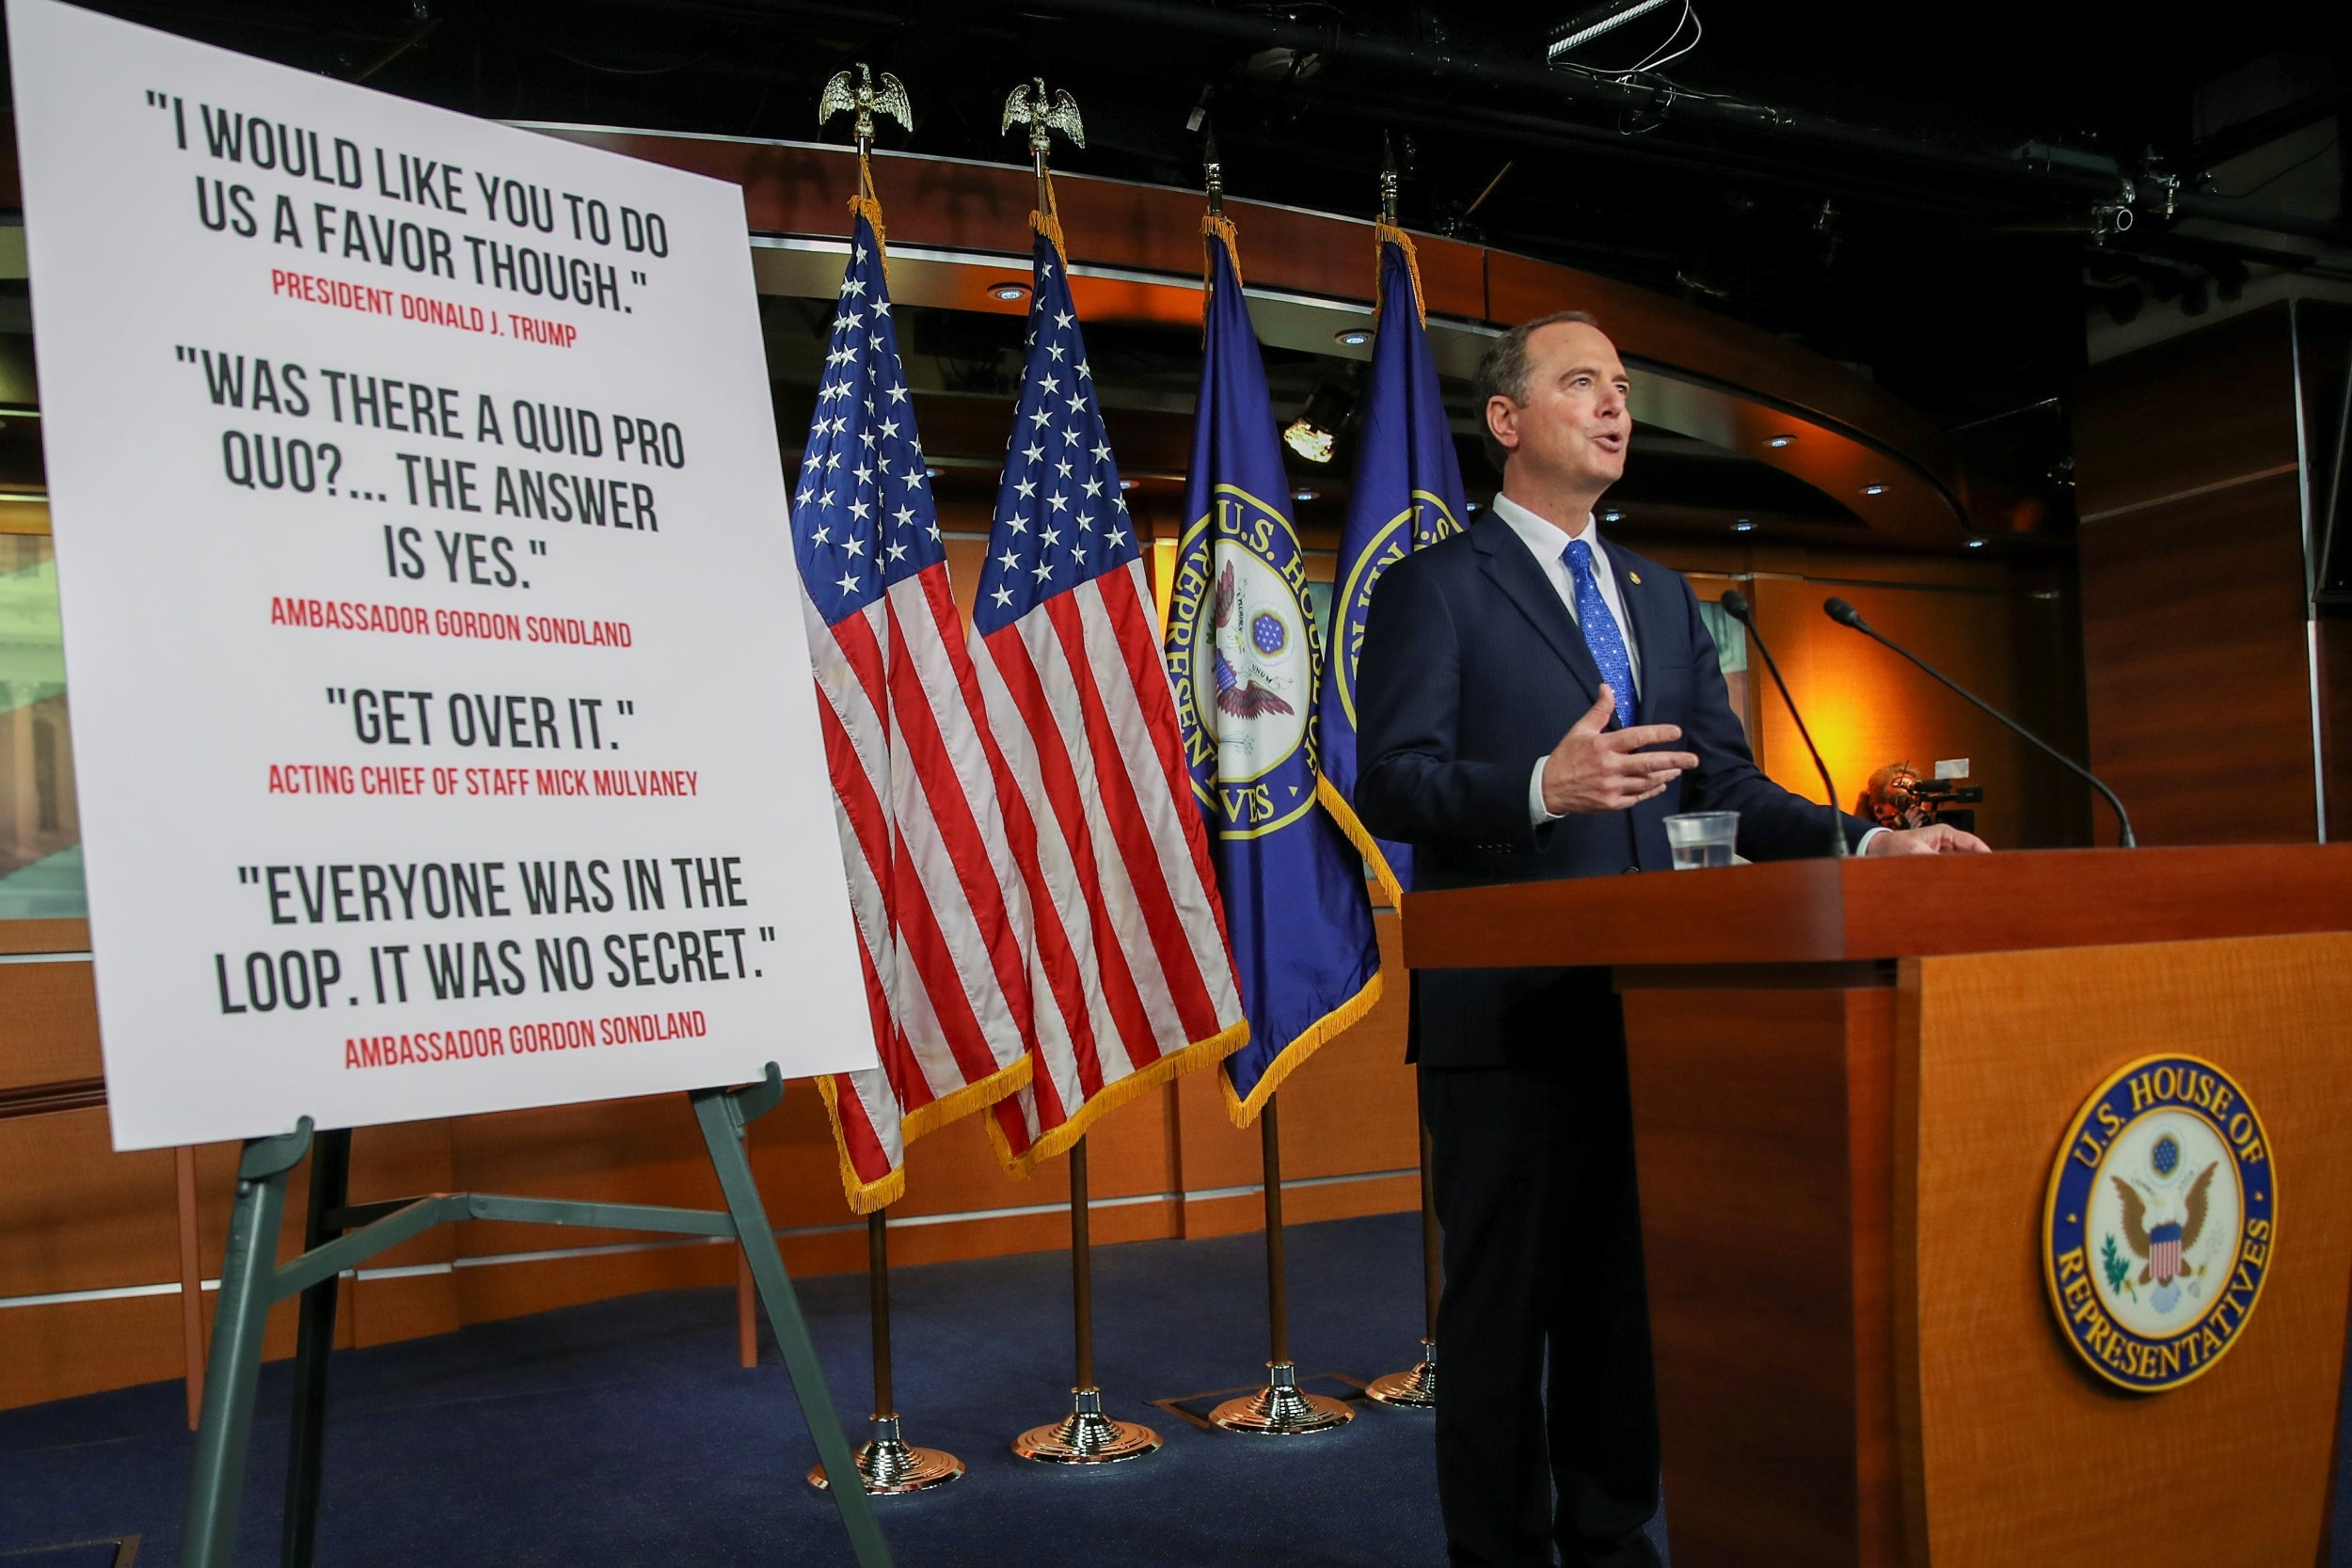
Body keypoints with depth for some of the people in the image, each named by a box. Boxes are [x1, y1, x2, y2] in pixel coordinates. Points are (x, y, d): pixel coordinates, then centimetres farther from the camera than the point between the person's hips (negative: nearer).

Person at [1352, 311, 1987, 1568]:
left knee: (1626, 1292, 15)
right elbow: (1389, 785, -12)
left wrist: (1861, 842, -2)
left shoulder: (1663, 596, 18)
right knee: (1504, 1299, 2)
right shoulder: (1433, 586, -2)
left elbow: (1723, 784, 14)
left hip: (1647, 1003, 6)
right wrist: (1543, 787, -29)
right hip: (1508, 1008, -6)